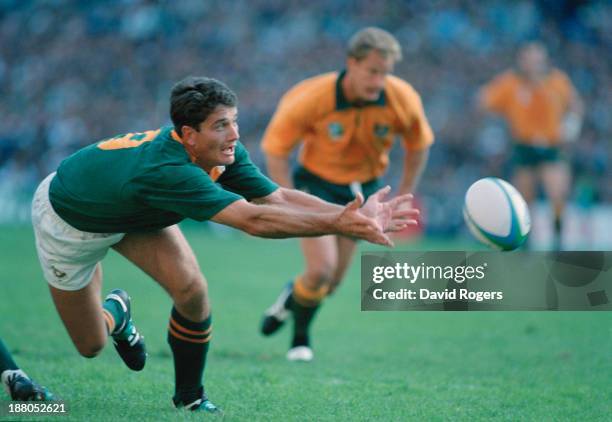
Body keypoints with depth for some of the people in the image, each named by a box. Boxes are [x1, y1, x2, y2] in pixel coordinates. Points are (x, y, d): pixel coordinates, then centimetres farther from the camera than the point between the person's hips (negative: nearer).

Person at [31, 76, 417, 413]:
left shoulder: (222, 153, -23)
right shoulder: (167, 171, -46)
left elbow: (278, 198, -29)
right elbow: (254, 220, -53)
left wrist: (351, 215, -40)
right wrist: (338, 223, -57)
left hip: (132, 212, 6)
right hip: (69, 222, -6)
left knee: (193, 292, -15)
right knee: (92, 346, 2)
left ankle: (190, 398, 7)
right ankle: (114, 312, 38)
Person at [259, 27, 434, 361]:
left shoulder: (403, 100, -19)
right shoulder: (312, 98, -27)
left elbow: (419, 144, 1)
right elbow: (275, 147, -14)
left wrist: (403, 197, 2)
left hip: (363, 188, 4)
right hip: (316, 183, -3)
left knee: (332, 282, 7)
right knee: (321, 270, -19)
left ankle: (292, 298, 42)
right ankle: (300, 338, 11)